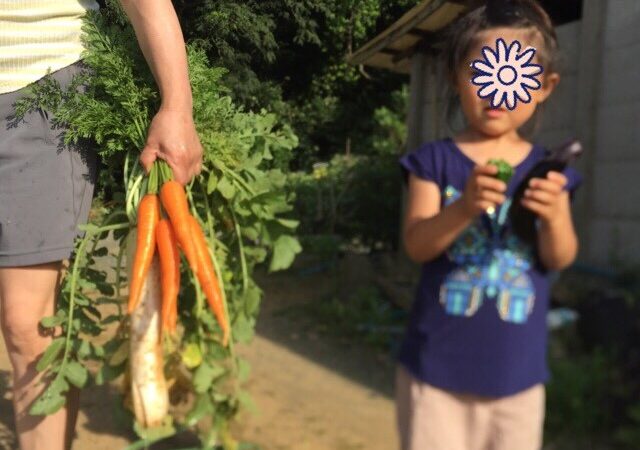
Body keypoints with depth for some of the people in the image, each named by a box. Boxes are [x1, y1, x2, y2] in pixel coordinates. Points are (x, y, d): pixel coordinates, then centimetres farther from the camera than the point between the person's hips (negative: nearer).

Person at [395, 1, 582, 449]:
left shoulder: (548, 170, 1)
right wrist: (464, 208, -32)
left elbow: (560, 259, -2)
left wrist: (554, 216, -23)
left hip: (517, 369, 3)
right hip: (437, 364, -2)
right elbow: (416, 245, -13)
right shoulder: (435, 160, -5)